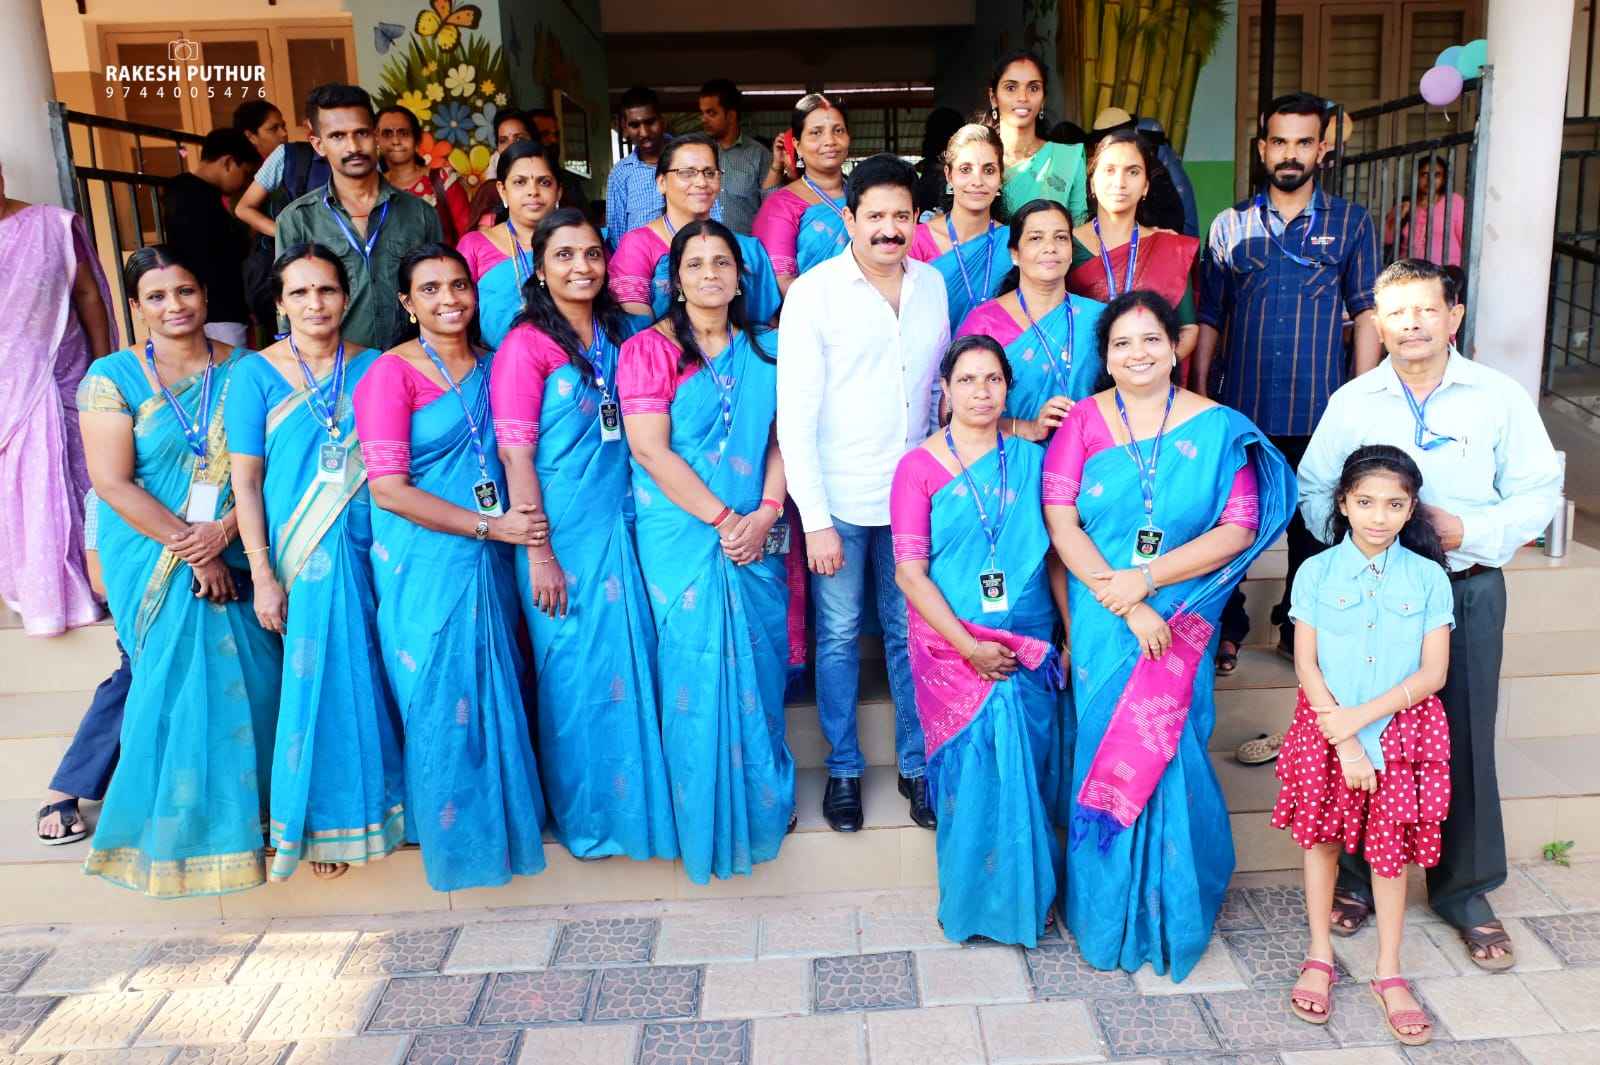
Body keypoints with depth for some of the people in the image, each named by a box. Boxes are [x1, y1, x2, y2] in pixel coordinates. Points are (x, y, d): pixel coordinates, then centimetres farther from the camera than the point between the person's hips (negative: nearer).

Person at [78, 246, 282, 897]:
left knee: (251, 686, 1)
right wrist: (189, 548, -14)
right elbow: (113, 484, -8)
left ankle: (248, 812, 20)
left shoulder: (243, 370, 5)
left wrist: (226, 530, -16)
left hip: (238, 556, 2)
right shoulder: (114, 376, -1)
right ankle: (178, 829, 17)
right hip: (156, 564, -2)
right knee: (175, 688, -2)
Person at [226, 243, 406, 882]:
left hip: (366, 549, 2)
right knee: (316, 680, 2)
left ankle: (372, 804, 22)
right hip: (297, 559, -1)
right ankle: (320, 819, 20)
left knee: (370, 679, 4)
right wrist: (262, 574, -8)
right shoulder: (255, 374, 1)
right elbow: (245, 480, -1)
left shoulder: (374, 369, 6)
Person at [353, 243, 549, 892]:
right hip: (425, 563, -5)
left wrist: (525, 519, 1)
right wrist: (490, 525, -14)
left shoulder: (492, 366, 9)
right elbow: (388, 489, -15)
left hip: (490, 562, 5)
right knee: (442, 701, 4)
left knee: (495, 696, 12)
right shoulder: (390, 374, -9)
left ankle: (502, 818, 30)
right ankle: (453, 835, 22)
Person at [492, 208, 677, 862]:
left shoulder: (616, 336, 9)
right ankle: (583, 813, 24)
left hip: (620, 524, 6)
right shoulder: (526, 346, -10)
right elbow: (516, 458, -12)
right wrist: (539, 556, -14)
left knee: (632, 662, 10)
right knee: (577, 672, 5)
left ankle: (636, 800, 28)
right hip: (563, 532, -5)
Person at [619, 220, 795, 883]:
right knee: (698, 665, 0)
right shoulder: (649, 349, -4)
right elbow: (650, 449, -11)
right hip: (682, 534, -4)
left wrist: (764, 514, -8)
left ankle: (766, 794, 27)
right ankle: (707, 809, 18)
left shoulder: (764, 349, 11)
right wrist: (723, 519, -14)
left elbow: (783, 437, 8)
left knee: (760, 662, 8)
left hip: (757, 534, 4)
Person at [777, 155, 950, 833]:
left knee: (911, 632, 12)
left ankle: (916, 764, 29)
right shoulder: (814, 293, -10)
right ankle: (843, 768, 28)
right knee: (839, 636, 10)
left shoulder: (932, 283, 3)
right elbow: (795, 415, -12)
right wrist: (814, 520, -15)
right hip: (840, 502, -3)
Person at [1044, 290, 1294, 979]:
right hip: (1102, 622, 0)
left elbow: (1240, 528, -6)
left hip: (1181, 624, 0)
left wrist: (1147, 577, -15)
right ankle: (1106, 914, 26)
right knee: (1107, 754, 7)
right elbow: (1061, 522, -8)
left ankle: (1173, 912, 26)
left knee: (1170, 755, 4)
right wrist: (1123, 604, -16)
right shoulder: (1082, 423, 0)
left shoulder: (1219, 429, 0)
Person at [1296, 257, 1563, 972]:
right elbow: (1314, 491, 7)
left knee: (1465, 738, 4)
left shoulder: (1499, 397, 0)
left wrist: (1469, 532, -15)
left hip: (1468, 588, -1)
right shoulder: (1352, 402, 4)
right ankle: (1360, 875, 24)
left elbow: (1540, 492, 0)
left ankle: (1464, 889, 22)